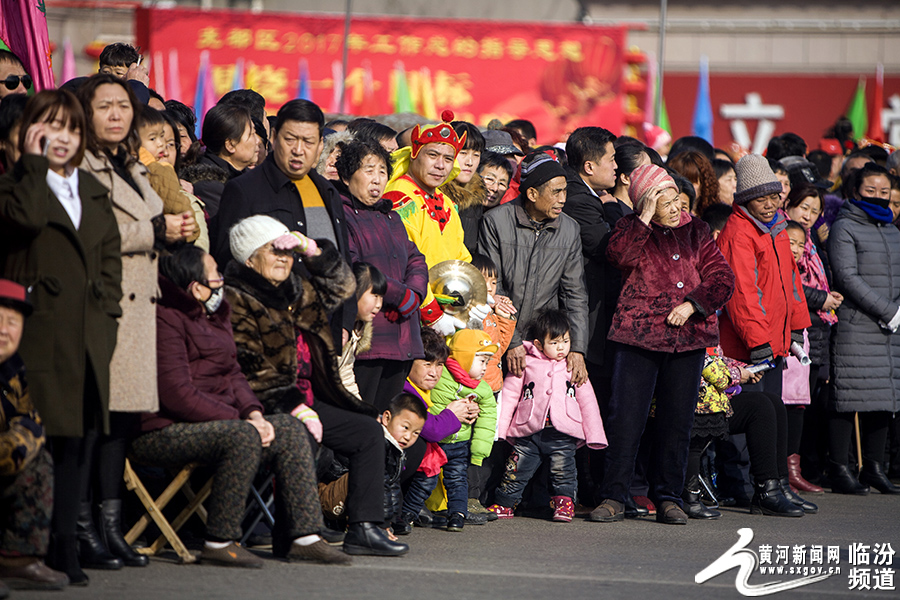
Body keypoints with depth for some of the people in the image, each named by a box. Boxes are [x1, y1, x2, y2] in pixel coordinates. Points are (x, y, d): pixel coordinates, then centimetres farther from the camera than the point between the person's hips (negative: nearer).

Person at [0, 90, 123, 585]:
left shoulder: (94, 192, 21)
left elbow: (111, 256, 21)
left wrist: (108, 313, 8)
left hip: (89, 337, 6)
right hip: (41, 335, -6)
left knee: (81, 437, 4)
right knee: (40, 438, -10)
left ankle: (63, 548, 10)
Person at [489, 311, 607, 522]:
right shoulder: (526, 364, 8)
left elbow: (587, 401, 14)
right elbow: (509, 395, 10)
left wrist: (594, 434, 8)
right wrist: (498, 428, 6)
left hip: (563, 434, 1)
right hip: (529, 432, 0)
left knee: (563, 471, -5)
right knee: (516, 471, -2)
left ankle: (564, 504, 8)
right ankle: (504, 504, 11)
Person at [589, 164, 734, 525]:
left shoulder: (695, 232, 14)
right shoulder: (632, 229, 7)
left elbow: (721, 277, 7)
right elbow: (619, 255, -16)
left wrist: (692, 304, -7)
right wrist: (646, 217, -12)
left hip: (688, 337, 3)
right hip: (639, 333, -3)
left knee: (677, 420, 4)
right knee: (625, 417, -7)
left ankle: (667, 498, 13)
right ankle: (613, 498, -1)